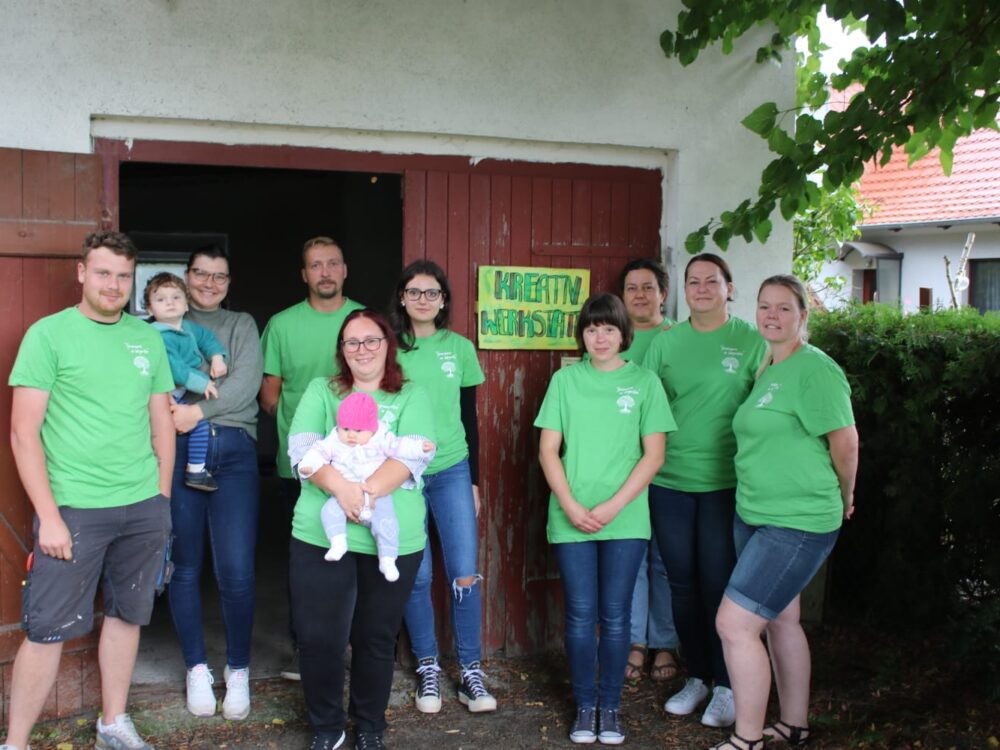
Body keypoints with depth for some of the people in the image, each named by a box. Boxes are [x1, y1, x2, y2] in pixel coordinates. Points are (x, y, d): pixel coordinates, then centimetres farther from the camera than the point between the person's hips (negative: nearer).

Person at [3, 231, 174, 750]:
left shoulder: (148, 338, 9)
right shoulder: (48, 334, -5)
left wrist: (162, 501, 9)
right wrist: (49, 515, -13)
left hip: (144, 509, 5)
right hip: (74, 509, -4)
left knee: (125, 615, 14)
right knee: (47, 629, 0)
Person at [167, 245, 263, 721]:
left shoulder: (241, 325, 16)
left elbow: (247, 382, 0)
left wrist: (200, 411, -13)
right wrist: (170, 410, -15)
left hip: (233, 450, 0)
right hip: (178, 450, 1)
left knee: (236, 572, -7)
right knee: (184, 568, 5)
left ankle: (238, 670, 12)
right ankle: (197, 667, 21)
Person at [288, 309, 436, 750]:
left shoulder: (412, 397, 7)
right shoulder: (321, 391, 10)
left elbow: (414, 453, -8)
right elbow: (302, 447, -4)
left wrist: (369, 492, -22)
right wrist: (341, 487, -22)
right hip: (321, 535, 1)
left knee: (376, 639, 10)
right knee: (318, 637, 0)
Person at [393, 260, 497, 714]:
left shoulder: (461, 349, 5)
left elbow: (469, 418, 10)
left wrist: (474, 481, 9)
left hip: (452, 473, 1)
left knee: (465, 574, -3)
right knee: (417, 576, 3)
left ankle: (471, 670, 10)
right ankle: (427, 668, 19)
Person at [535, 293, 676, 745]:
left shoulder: (644, 382, 2)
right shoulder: (565, 380, 5)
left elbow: (654, 455, -2)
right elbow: (548, 450, 3)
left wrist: (611, 508, -11)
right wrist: (570, 506, -10)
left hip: (625, 521, 0)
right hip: (571, 518, 1)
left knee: (615, 616, 4)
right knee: (580, 616, 5)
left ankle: (610, 706, 19)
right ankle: (585, 706, 19)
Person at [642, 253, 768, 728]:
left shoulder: (751, 341, -2)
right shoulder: (666, 342, 6)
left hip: (725, 483, -3)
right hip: (669, 481, 3)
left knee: (719, 585, 2)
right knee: (682, 583, 11)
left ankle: (725, 686, 18)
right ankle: (696, 677, 27)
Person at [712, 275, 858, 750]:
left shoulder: (814, 369, -16)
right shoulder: (766, 369, 11)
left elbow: (845, 442, -15)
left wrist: (843, 499, -1)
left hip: (797, 524, -9)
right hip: (753, 515, 9)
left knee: (734, 623, -11)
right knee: (780, 620, 18)